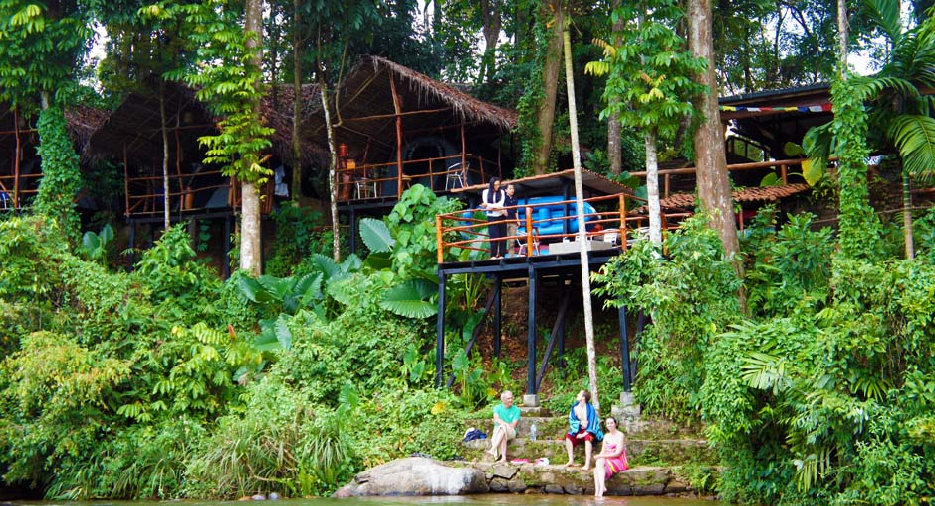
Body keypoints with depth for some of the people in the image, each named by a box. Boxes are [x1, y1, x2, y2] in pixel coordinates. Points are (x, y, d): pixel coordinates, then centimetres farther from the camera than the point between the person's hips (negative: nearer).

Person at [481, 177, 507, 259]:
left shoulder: (502, 192, 4)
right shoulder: (486, 192, 3)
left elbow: (500, 204, -9)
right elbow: (485, 204, -6)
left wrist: (489, 205, -18)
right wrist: (499, 208, -13)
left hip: (501, 217, 1)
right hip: (491, 217, -1)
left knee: (502, 236, -1)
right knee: (494, 236, -10)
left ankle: (501, 255, 2)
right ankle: (493, 255, -9)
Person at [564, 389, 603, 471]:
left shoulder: (590, 408, -14)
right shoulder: (575, 407, 1)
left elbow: (592, 423, -15)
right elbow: (572, 420, 5)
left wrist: (583, 434, -23)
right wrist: (580, 423, -16)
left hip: (589, 432, -5)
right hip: (579, 431, 5)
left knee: (587, 437, -38)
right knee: (568, 436, -20)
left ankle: (587, 464, -48)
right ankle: (571, 460, -24)